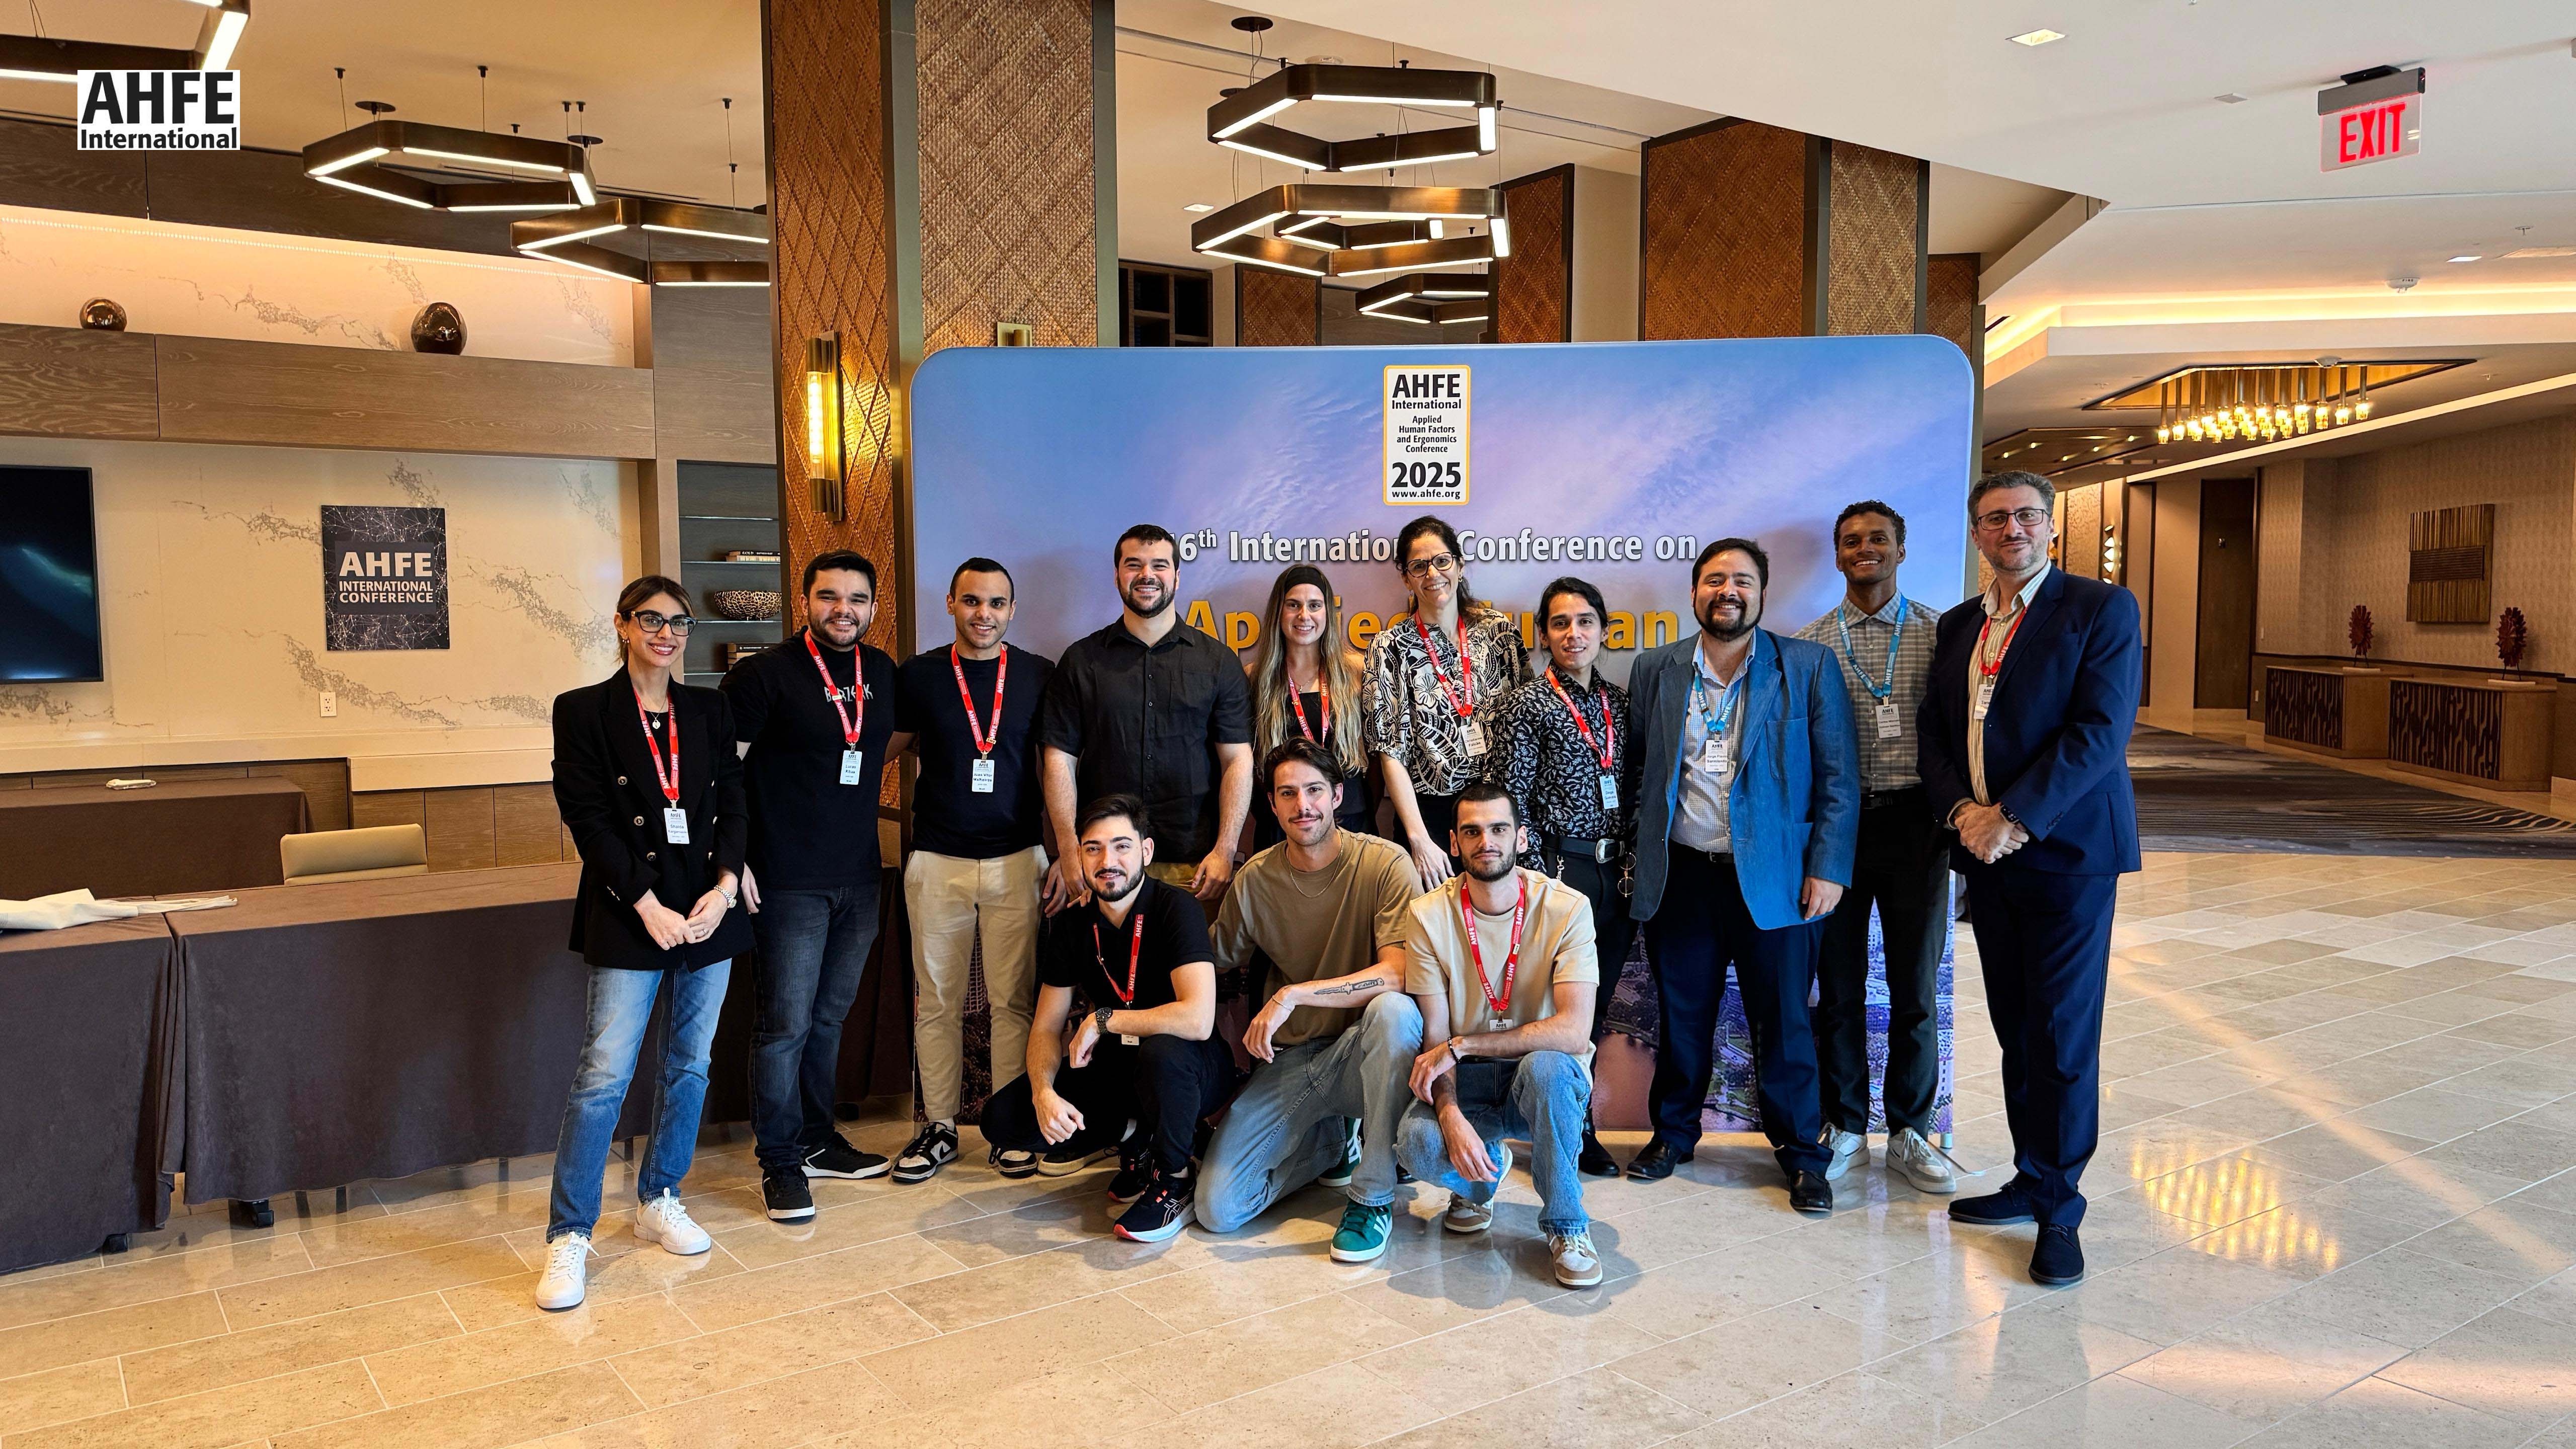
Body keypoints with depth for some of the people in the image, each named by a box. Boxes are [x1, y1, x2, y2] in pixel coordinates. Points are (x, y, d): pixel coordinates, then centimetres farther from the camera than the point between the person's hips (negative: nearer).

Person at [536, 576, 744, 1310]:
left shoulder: (710, 711, 10)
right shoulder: (584, 711, -1)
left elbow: (733, 804, 7)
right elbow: (588, 817, -7)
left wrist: (724, 887, -8)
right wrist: (648, 905, -14)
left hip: (708, 911, 4)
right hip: (629, 916, -4)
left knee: (690, 1064, 11)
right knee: (604, 1073, -7)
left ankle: (659, 1201, 28)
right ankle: (568, 1238, 3)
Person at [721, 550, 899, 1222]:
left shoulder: (882, 673, 9)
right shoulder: (763, 675, -9)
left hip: (858, 877, 6)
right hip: (788, 882, -6)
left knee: (829, 1016, 16)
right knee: (785, 1024, -1)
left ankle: (817, 1140, 29)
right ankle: (780, 1162, 11)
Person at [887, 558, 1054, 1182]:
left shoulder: (1039, 676, 4)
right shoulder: (919, 675, 4)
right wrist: (929, 744, -4)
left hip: (1017, 859, 0)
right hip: (937, 861, 1)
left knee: (1013, 999, 2)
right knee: (937, 1001, 6)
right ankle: (939, 1127, 18)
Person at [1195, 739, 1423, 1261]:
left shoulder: (1384, 863, -12)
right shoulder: (1254, 879, 0)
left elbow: (1398, 974, -22)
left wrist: (1293, 994, -28)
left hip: (1361, 1054, -3)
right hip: (1288, 1061, 3)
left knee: (1394, 1011, -39)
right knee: (1217, 1209, -11)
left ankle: (1374, 1198, -20)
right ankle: (1332, 1141, 19)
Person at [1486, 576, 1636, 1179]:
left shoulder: (1619, 702, 13)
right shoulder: (1526, 705, -3)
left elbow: (1635, 790, 15)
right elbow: (1510, 802, -7)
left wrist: (1633, 865, 6)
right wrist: (1540, 880, -11)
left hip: (1615, 874, 5)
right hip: (1560, 870, -5)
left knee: (1594, 1011, 11)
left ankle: (1574, 1129, 23)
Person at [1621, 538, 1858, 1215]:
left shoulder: (1810, 667, 0)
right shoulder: (1655, 671, 8)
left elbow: (1839, 779, -1)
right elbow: (1636, 770, 12)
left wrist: (1829, 868, -7)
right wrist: (1637, 850, 5)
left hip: (1772, 875, -2)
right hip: (1679, 873, 2)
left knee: (1784, 1021, 5)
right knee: (1680, 1014, 12)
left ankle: (1802, 1153, 21)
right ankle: (1673, 1133, 30)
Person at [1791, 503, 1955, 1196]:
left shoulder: (1940, 633, 3)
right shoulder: (1811, 643, 4)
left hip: (1915, 820, 0)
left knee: (1916, 985, 6)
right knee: (1838, 984, 8)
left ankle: (1908, 1132, 20)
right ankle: (1845, 1125, 22)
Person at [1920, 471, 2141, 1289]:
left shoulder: (2102, 609, -4)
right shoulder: (1957, 626, 14)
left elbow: (2102, 729, -13)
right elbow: (1934, 733, 13)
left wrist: (2014, 818, -18)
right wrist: (1962, 811, -6)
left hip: (2066, 848, -5)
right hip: (1985, 852, 6)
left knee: (2063, 1034, -3)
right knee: (2015, 1030, 11)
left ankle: (2059, 1208, 8)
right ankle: (2033, 1180, 23)